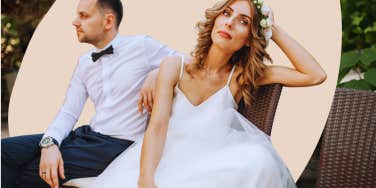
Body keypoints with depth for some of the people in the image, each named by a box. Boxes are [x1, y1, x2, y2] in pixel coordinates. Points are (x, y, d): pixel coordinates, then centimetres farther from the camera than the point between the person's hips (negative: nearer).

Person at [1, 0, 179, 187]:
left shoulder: (142, 46, -4)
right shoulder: (84, 62, 13)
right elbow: (69, 112, 7)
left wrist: (157, 73, -18)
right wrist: (49, 143, -13)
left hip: (118, 145, -6)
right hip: (87, 135, 6)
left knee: (26, 172, -15)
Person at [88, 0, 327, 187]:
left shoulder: (242, 75, 1)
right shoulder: (175, 66, -1)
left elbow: (316, 76, -5)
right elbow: (156, 127, -12)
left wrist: (275, 30, -4)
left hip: (211, 168, 1)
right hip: (165, 162, 0)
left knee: (259, 162, -32)